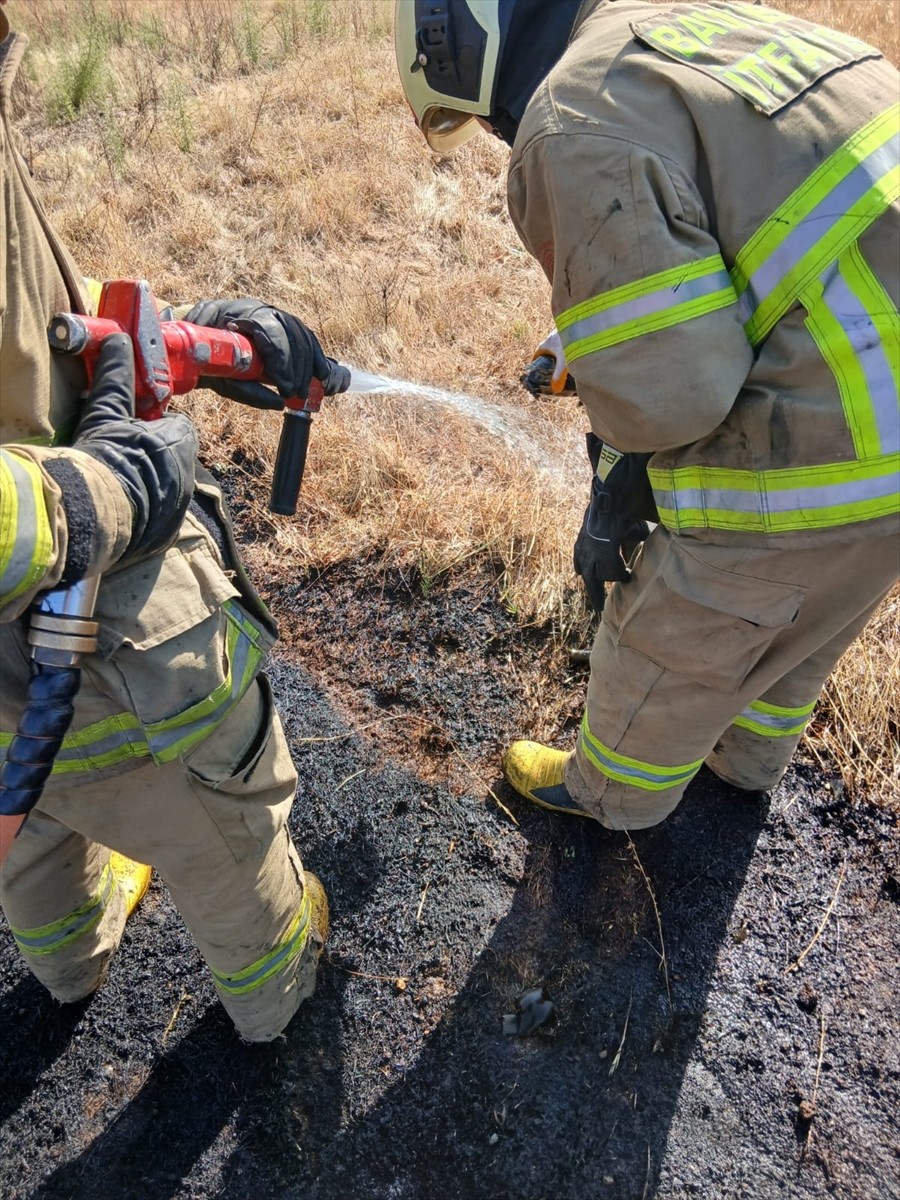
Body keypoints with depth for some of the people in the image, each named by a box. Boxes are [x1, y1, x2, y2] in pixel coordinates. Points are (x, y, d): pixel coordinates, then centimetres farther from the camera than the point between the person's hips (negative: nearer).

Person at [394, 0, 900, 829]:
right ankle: (749, 758, 58)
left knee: (673, 650, 17)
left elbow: (664, 390, -23)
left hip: (825, 460, -8)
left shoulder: (576, 123, -16)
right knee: (801, 629, 30)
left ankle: (613, 792, 45)